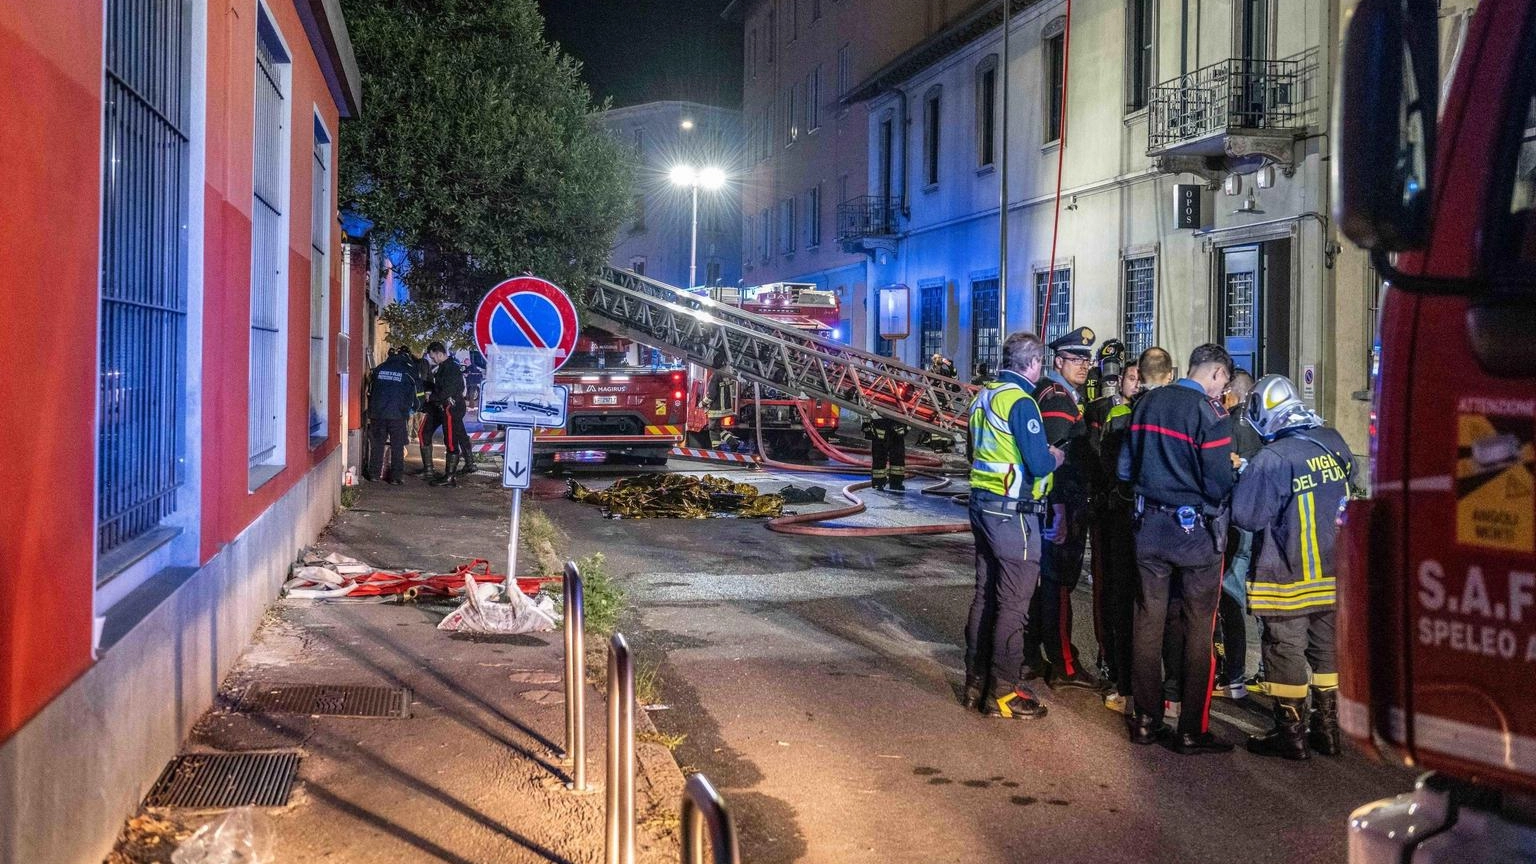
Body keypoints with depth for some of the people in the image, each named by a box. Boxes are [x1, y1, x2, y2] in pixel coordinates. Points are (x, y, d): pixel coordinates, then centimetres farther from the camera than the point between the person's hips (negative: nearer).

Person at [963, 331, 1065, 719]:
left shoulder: (984, 396, 10)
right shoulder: (1021, 403, -17)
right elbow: (1039, 464, -22)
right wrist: (1055, 457, 0)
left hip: (983, 504, 9)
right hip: (1013, 513, -9)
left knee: (986, 596, 15)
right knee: (1013, 604, -3)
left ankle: (977, 683, 22)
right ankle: (1003, 693, 0)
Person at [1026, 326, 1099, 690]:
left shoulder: (1067, 396, 18)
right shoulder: (1057, 399, -14)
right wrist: (1060, 510, -25)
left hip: (1058, 505, 10)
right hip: (1062, 506, -10)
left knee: (1048, 580, 15)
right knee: (1059, 583, -6)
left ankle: (1031, 655, 24)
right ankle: (1063, 666, -2)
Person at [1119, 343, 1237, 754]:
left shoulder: (1147, 402, 5)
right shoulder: (1210, 413, -14)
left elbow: (1125, 469, 10)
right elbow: (1218, 486, -18)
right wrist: (1231, 472, 2)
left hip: (1149, 525, 6)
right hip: (1196, 529, -5)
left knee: (1148, 620, 12)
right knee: (1200, 627, 3)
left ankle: (1145, 720, 18)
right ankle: (1192, 731, 6)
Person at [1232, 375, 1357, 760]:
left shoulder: (1271, 460, -22)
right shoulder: (1334, 443, 0)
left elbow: (1246, 516, -16)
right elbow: (1350, 484, 17)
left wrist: (1244, 478, -1)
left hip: (1290, 577, -7)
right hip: (1334, 570, 7)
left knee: (1285, 650, 5)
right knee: (1327, 648, 16)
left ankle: (1291, 734, 12)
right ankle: (1327, 728, 25)